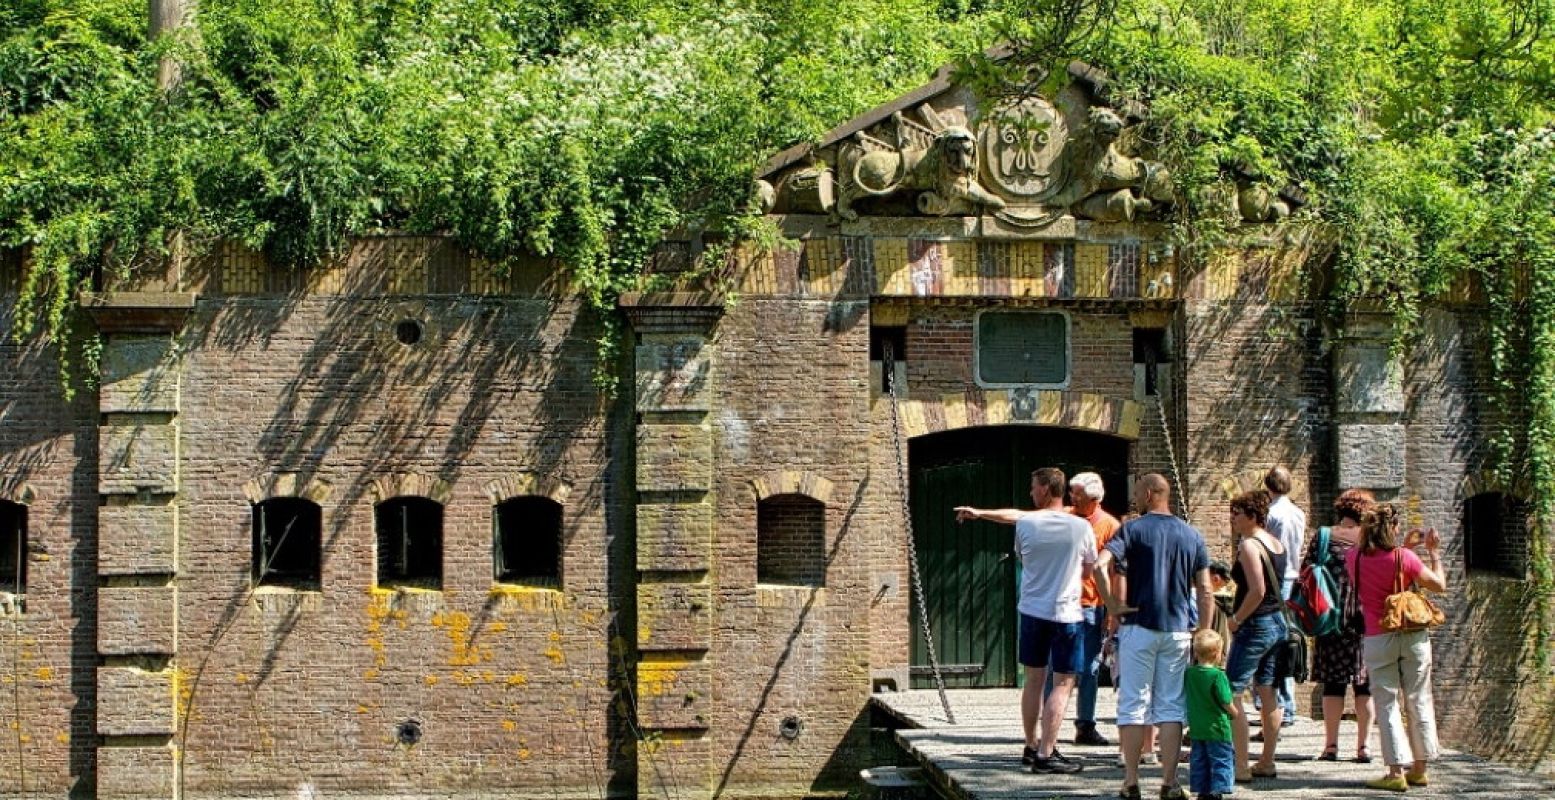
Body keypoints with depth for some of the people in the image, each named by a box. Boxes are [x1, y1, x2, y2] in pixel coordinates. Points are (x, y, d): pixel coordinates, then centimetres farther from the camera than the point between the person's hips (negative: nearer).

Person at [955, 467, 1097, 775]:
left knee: (1034, 680, 15)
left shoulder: (1025, 524, -5)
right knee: (1063, 684, 1)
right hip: (1066, 613, -3)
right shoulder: (1081, 527, -8)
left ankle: (1031, 747, 24)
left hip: (1032, 610, 3)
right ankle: (1046, 754, -4)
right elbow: (1089, 568, 8)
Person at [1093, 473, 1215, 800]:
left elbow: (1100, 565, -19)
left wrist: (1112, 605, -8)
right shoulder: (1193, 536, 8)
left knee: (1133, 705, 4)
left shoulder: (1133, 529, -4)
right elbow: (1204, 591, 6)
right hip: (1179, 630, 3)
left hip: (1139, 626, -3)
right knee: (1171, 707, 7)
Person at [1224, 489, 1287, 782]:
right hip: (1277, 623, 9)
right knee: (1268, 693, 13)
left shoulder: (1249, 545, -15)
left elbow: (1257, 591, -23)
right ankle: (1267, 762, 18)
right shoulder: (1276, 543, 11)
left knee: (1231, 696, -5)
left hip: (1254, 626, -9)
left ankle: (1240, 767, -7)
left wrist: (1235, 619, -13)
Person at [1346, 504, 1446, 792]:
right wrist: (1434, 552, 8)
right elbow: (1440, 585, -3)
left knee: (1386, 705, 2)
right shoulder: (1404, 558, -11)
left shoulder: (1354, 557, -3)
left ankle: (1396, 772, -5)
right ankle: (1419, 769, 16)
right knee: (1419, 702, 11)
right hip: (1413, 636, -1)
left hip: (1378, 640, 1)